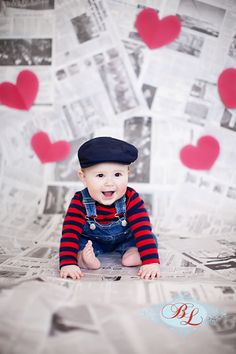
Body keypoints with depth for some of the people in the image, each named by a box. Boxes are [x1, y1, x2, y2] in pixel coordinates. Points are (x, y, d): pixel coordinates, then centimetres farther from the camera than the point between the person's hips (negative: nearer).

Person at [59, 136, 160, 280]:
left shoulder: (131, 199, -29)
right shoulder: (80, 202, -30)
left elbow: (143, 230, -34)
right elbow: (70, 233, -35)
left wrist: (151, 261, -44)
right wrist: (68, 263, -48)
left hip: (125, 239, 1)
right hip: (92, 241, -1)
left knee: (148, 237, -17)